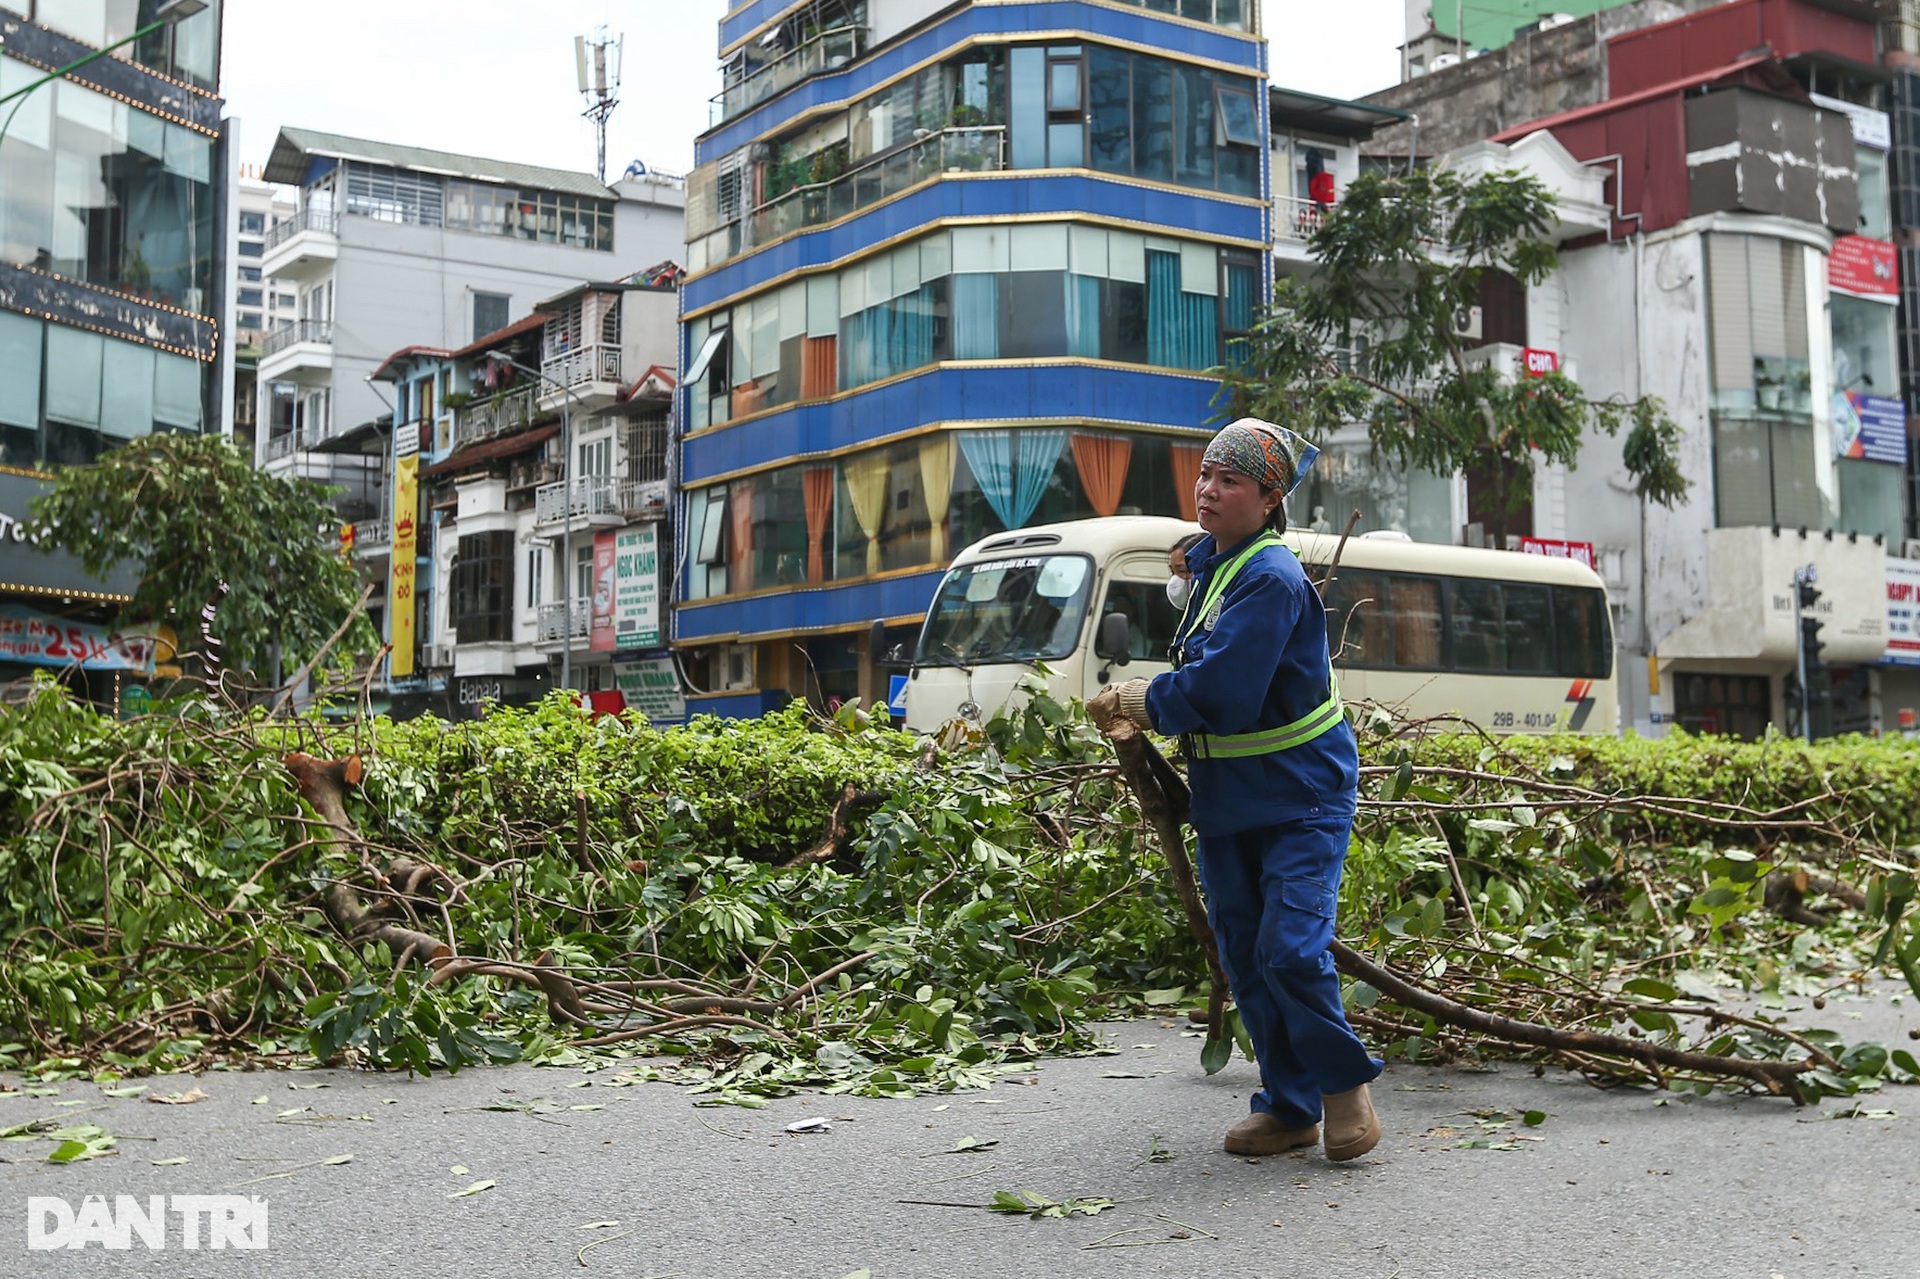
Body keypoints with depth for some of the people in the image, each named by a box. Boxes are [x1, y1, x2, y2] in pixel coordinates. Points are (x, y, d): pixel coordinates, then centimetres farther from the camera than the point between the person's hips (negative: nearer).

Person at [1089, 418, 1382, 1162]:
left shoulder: (1271, 580, -20)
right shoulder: (1210, 564, 8)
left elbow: (1218, 690, -27)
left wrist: (1133, 700, -12)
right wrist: (1147, 711, 7)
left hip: (1300, 798, -8)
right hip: (1225, 799, 8)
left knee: (1290, 949, -15)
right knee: (1243, 959, 8)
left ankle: (1345, 1083, 8)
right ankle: (1289, 1107, 19)